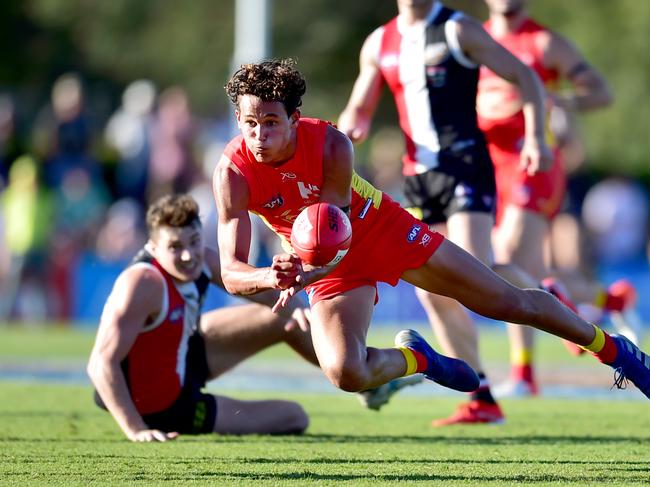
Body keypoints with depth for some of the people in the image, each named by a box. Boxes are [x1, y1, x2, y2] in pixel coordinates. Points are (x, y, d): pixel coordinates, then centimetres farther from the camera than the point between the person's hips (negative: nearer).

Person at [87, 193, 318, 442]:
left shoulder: (203, 261, -12)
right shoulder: (142, 284, -36)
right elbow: (102, 363, -39)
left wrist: (292, 306, -19)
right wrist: (136, 430, -42)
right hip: (160, 407, -8)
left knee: (285, 319, 11)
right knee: (293, 418, 1)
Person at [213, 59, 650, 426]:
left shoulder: (331, 145, -29)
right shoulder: (233, 174, -27)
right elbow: (232, 273, -29)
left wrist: (304, 276, -49)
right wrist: (273, 277, -52)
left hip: (383, 229, -1)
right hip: (329, 265, 1)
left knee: (511, 302, 4)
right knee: (345, 373, -23)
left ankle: (611, 347, 27)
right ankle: (415, 359, 13)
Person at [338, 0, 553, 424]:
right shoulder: (379, 44, 13)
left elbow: (525, 77, -2)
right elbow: (360, 109, 21)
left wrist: (535, 137, -14)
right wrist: (351, 128, -4)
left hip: (466, 165, -6)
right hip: (419, 175, 6)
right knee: (432, 292, -1)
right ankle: (482, 401, 7)